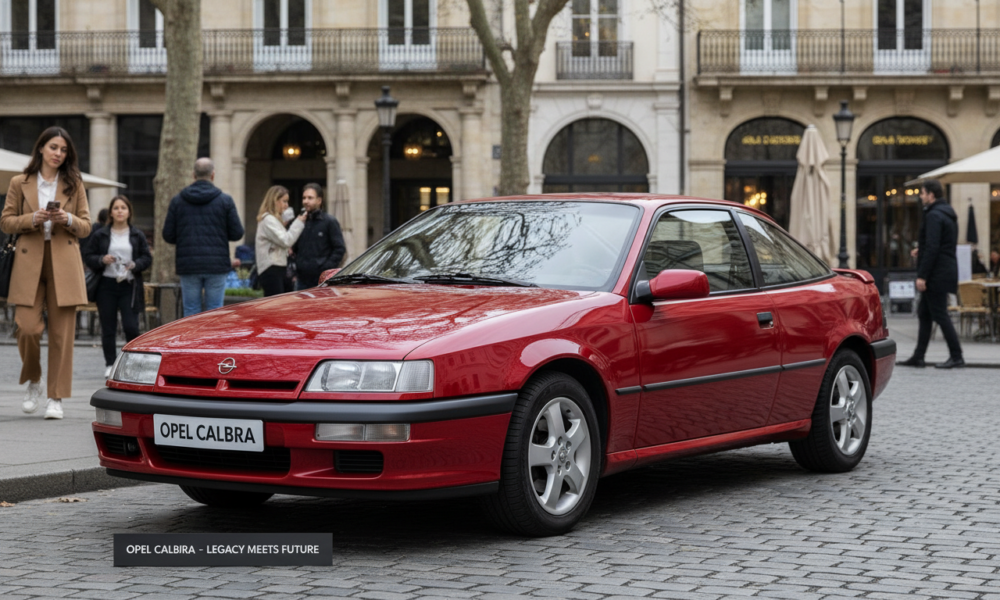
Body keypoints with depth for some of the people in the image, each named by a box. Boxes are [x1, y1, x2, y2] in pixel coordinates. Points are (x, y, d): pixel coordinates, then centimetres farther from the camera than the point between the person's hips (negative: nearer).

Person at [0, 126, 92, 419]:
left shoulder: (74, 184, 10)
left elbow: (86, 227, 9)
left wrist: (68, 219, -12)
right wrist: (33, 219, -11)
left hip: (64, 264, 1)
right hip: (29, 261, -1)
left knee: (62, 332, -3)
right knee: (28, 327, -10)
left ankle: (56, 397, 4)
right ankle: (33, 382, 17)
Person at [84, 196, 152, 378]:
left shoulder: (137, 235, 8)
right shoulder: (100, 235, 6)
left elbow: (147, 258, 7)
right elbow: (89, 257, 6)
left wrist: (135, 265, -12)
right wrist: (102, 260, -13)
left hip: (129, 286, 0)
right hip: (107, 285, 1)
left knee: (131, 327, -8)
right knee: (108, 328, 4)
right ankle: (110, 365, 13)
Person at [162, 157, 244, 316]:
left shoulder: (177, 201, 3)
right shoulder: (225, 200, -1)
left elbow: (168, 236, 3)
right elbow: (237, 233, -1)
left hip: (188, 266, 1)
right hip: (217, 266, -1)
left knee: (190, 314, 6)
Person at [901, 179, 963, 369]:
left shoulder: (934, 216, -16)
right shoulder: (948, 214, 16)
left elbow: (932, 247, -23)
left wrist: (922, 275, -21)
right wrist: (921, 251, 16)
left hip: (937, 273, -10)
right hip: (947, 270, 10)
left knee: (940, 314, -5)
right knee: (924, 313, 13)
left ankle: (956, 357, -3)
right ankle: (918, 356, 16)